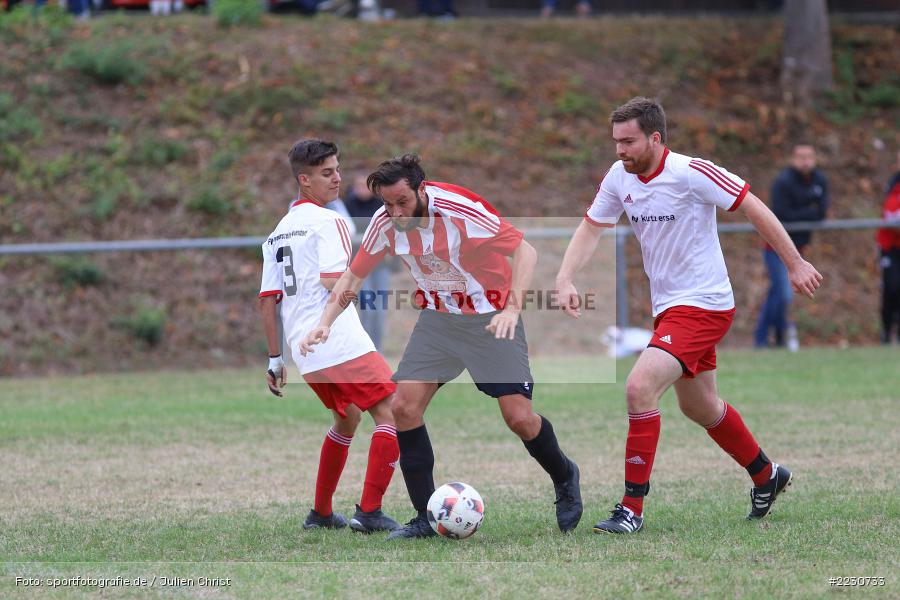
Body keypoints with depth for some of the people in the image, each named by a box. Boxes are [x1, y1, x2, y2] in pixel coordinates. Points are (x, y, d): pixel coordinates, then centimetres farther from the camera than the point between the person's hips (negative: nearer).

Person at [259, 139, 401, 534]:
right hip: (342, 345, -9)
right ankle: (369, 512, -14)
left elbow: (267, 302, 17)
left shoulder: (277, 234, 19)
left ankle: (320, 513, 27)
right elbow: (333, 282, -18)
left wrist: (275, 360, 20)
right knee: (392, 413, -6)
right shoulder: (328, 222, -5)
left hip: (304, 352, 9)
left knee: (346, 420, 27)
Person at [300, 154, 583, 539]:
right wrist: (325, 323, -12)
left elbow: (525, 250, -21)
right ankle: (426, 518, 1)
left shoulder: (461, 210, -27)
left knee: (518, 417, -12)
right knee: (404, 406, -9)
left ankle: (564, 477, 21)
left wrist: (512, 308, -31)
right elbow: (354, 275, 1)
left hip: (491, 318, -5)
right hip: (438, 317, 5)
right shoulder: (385, 223, -11)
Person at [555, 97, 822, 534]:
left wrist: (795, 264, -12)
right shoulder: (620, 177, -1)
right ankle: (767, 476, 44)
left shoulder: (691, 173, -20)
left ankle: (632, 508, -16)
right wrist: (565, 280, -9)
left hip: (703, 305, -9)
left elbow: (754, 209, -15)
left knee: (639, 388, -22)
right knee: (699, 407, 22)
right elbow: (591, 228, 7)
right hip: (667, 305, 9)